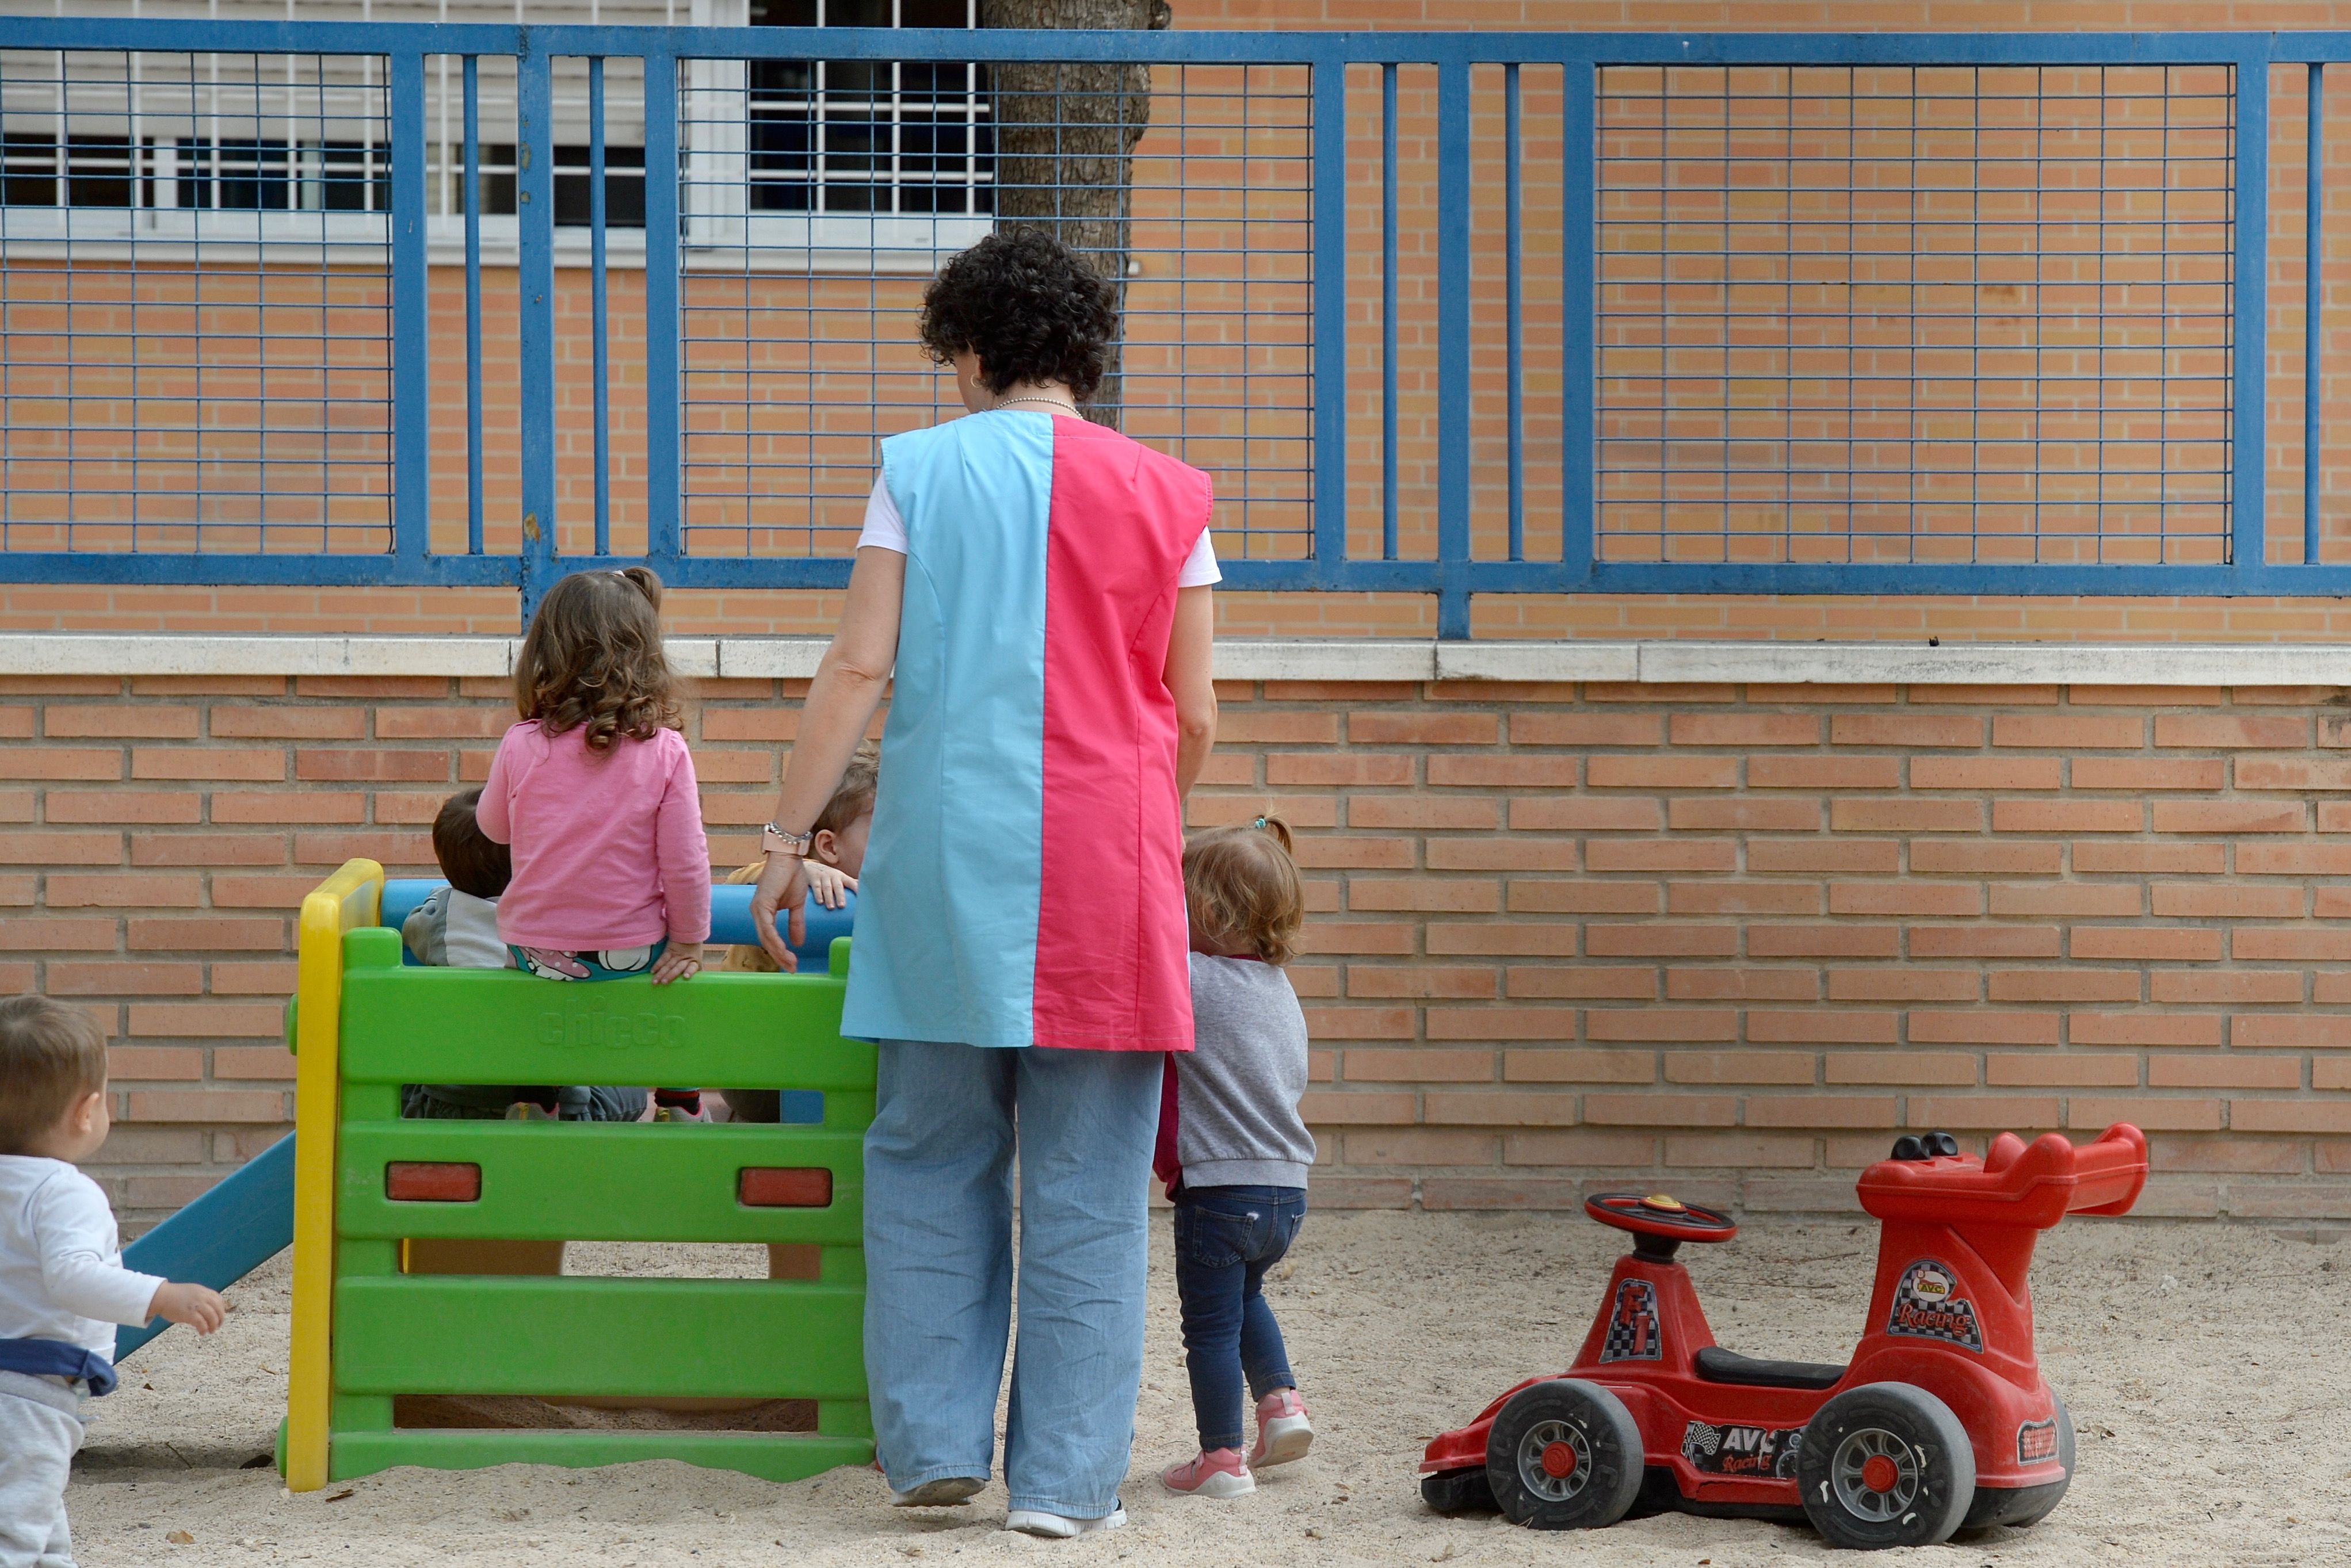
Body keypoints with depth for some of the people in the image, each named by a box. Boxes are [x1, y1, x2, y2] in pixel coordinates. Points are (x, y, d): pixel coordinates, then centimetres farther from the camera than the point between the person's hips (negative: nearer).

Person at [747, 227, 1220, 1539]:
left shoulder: (920, 469, 2)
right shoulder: (1163, 495, 5)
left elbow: (859, 669, -3)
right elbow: (1196, 717, 6)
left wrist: (787, 837, 3)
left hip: (948, 857, 0)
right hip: (1105, 868, 0)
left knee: (931, 1161, 10)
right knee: (1086, 1183, 3)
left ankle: (935, 1442, 9)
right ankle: (1067, 1474, 3)